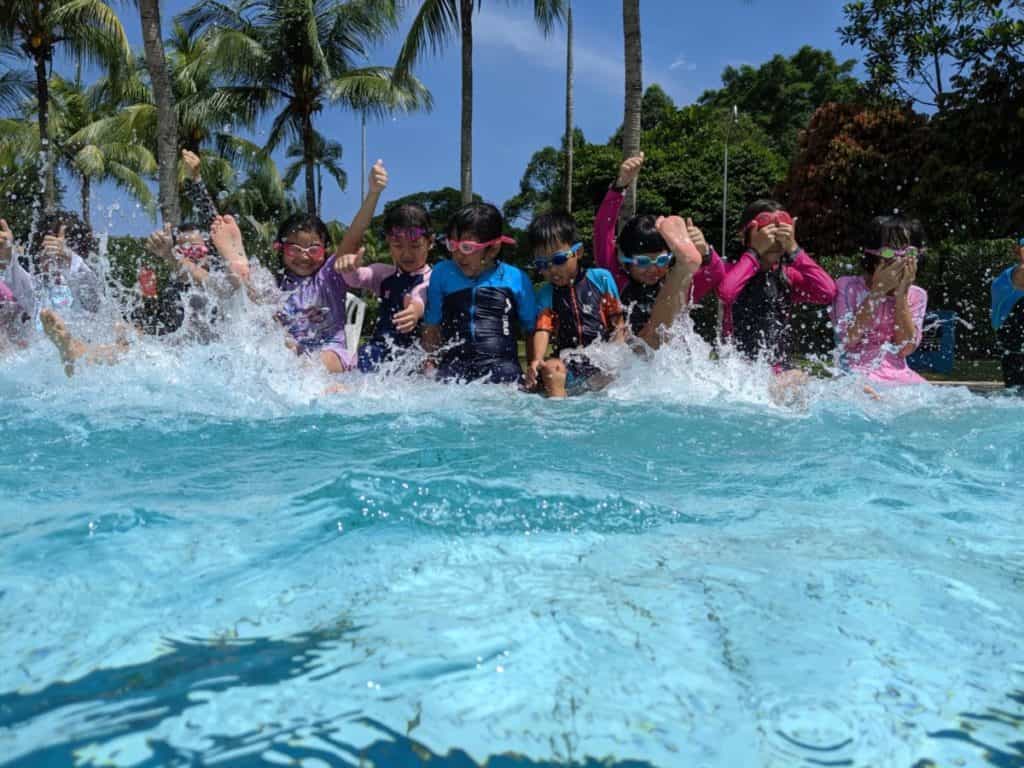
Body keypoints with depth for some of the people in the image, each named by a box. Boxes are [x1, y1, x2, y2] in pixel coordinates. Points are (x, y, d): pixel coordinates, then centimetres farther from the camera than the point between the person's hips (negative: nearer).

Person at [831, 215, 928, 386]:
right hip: (855, 374, -4)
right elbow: (847, 340, -14)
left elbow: (906, 349, -5)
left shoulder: (916, 295, 7)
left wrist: (901, 295, -8)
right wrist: (877, 291, -14)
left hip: (898, 376, 4)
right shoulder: (847, 286, -1)